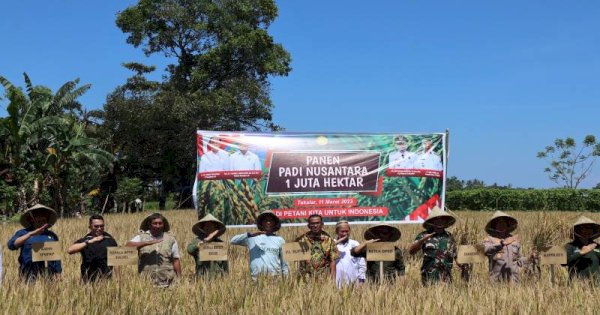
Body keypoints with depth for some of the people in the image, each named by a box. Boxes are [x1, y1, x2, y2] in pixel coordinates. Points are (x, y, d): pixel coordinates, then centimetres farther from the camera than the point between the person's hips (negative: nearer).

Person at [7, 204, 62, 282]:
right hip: (29, 273, -2)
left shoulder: (52, 235, 17)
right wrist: (31, 233, -14)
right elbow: (11, 245, -8)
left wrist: (58, 274, 9)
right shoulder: (23, 233, 11)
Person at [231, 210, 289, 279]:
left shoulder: (279, 240, 13)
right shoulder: (253, 237, 10)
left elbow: (284, 262, 15)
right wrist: (250, 234, -11)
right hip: (257, 277, -1)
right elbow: (233, 241, 0)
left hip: (276, 276, 1)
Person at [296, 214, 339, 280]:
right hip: (306, 277, 0)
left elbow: (332, 260, 5)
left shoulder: (328, 240, 6)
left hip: (324, 277, 0)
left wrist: (333, 277, -4)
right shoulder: (302, 239, 5)